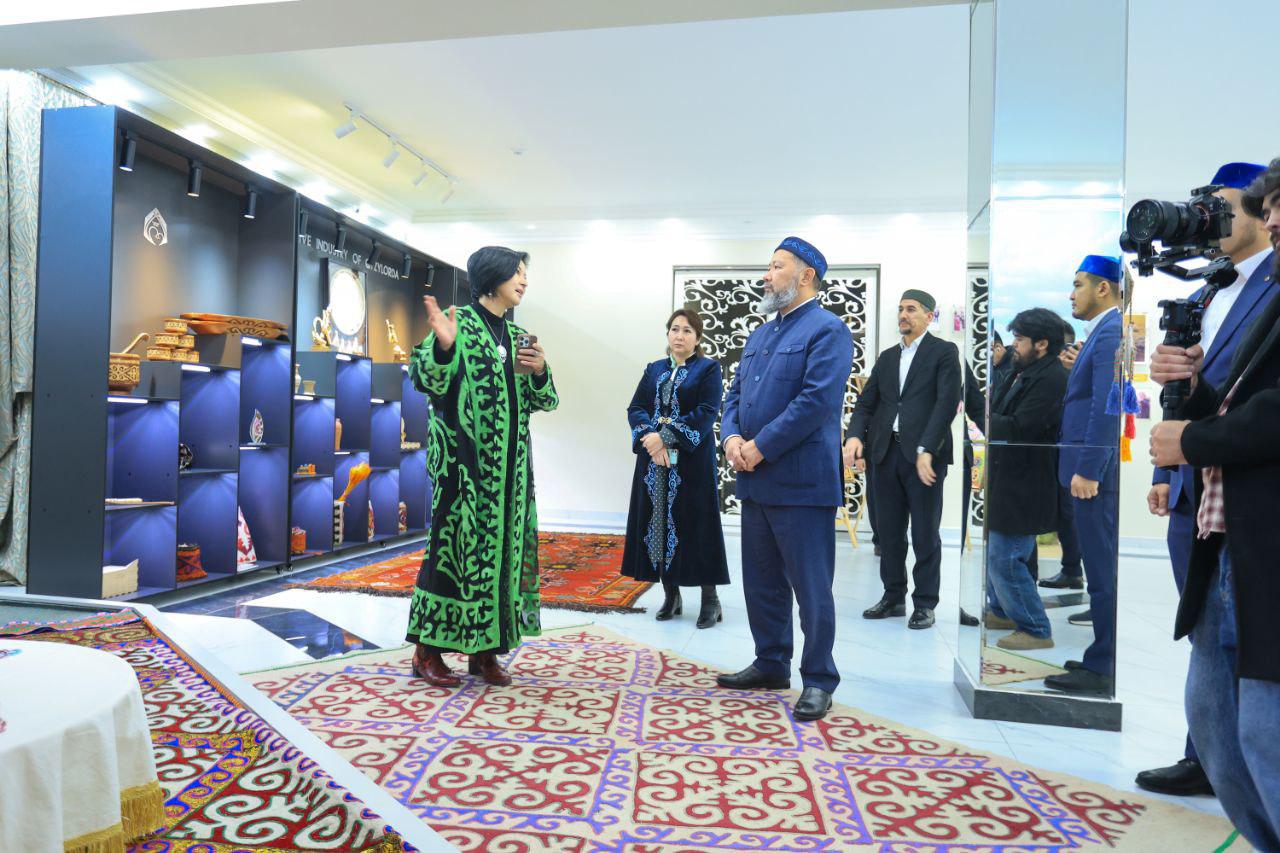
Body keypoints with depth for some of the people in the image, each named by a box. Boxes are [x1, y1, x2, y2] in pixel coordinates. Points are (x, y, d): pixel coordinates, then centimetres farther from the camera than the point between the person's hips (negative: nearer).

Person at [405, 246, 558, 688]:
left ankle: (484, 647, 18)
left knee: (503, 544, 6)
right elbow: (430, 382, -13)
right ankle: (429, 649, 10)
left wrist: (540, 371, -5)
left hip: (509, 461, 6)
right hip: (464, 458, -6)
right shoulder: (458, 322, -3)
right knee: (457, 543, -4)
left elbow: (544, 401, 14)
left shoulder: (517, 334, 15)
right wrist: (443, 346, -30)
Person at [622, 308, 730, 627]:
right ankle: (671, 594, 16)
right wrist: (651, 438, -14)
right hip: (654, 461, 4)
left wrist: (665, 436, -18)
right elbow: (635, 408, 6)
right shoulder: (654, 370, 15)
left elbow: (706, 412, -11)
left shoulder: (709, 368, 2)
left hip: (692, 461, -4)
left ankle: (710, 598, 5)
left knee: (695, 524, -4)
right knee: (659, 523, 5)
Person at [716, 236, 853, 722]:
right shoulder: (760, 335, 18)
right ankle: (771, 664, 31)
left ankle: (819, 680, 15)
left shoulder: (827, 331, -8)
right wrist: (732, 436, -4)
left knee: (810, 587, 1)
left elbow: (818, 400, -19)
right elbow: (735, 394, 16)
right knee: (761, 581, 16)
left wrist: (760, 448, -17)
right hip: (755, 481, 8)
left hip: (802, 481, -8)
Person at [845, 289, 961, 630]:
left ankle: (925, 603, 13)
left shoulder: (943, 352, 1)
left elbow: (948, 402, -10)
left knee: (925, 533, 2)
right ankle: (893, 596, 21)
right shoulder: (887, 357, 17)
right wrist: (855, 436, -7)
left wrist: (927, 451, -20)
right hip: (887, 452, 5)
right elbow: (866, 402, 12)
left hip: (924, 455, -5)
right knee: (889, 530, 10)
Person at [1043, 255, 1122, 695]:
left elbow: (1107, 407, -21)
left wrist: (1088, 470, -21)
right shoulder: (1104, 331, 17)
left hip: (1097, 469, -10)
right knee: (1103, 570, 15)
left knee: (1103, 572, -3)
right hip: (1095, 468, 10)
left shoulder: (1110, 332, -13)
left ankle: (1102, 670, 6)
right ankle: (1104, 658, 26)